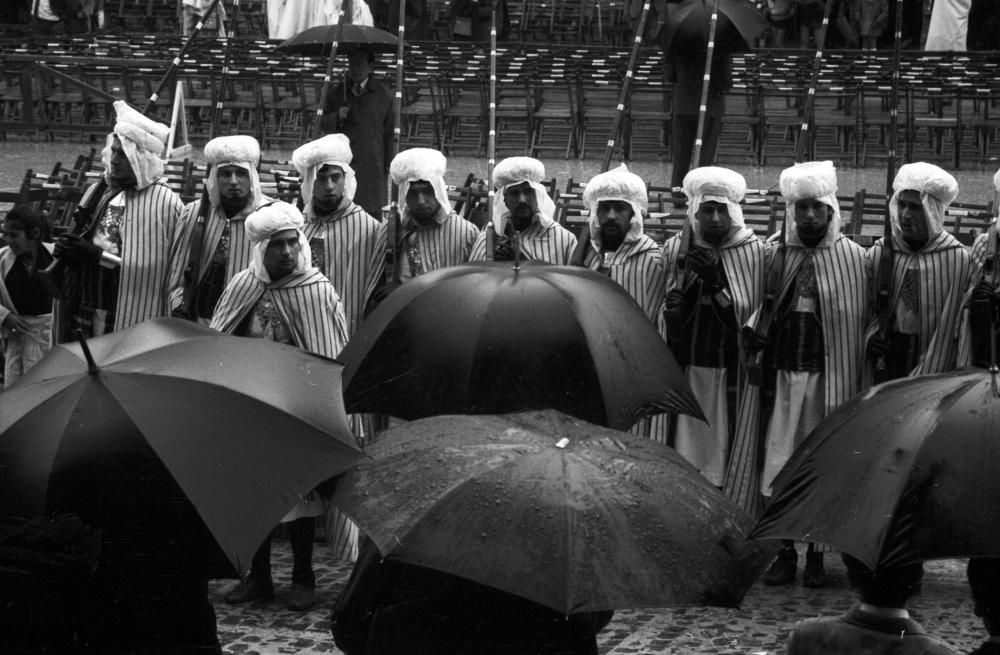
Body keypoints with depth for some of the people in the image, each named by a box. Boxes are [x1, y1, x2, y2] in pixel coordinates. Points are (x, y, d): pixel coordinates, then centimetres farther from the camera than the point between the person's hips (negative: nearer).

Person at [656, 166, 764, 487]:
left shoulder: (753, 250, 0)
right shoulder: (675, 249, 5)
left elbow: (747, 317, -4)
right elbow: (672, 320, 3)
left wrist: (716, 281, -17)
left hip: (729, 374, -1)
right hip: (682, 369, 2)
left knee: (723, 455, -2)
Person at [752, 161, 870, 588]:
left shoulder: (852, 257, 0)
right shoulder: (773, 252, 4)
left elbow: (861, 320, 0)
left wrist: (857, 378, -5)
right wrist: (754, 329, -8)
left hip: (829, 375, -1)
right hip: (782, 372, 1)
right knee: (780, 460, 3)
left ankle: (816, 555, 16)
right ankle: (785, 552, 13)